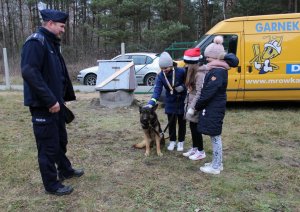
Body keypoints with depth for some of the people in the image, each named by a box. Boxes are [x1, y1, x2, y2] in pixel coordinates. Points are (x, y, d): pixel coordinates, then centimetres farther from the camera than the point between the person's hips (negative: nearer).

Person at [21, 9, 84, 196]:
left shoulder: (51, 44, 16)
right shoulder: (36, 42, -15)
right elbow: (29, 73, -26)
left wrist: (63, 97, 14)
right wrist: (50, 100, -26)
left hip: (56, 103, 9)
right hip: (43, 106, -9)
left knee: (61, 140, 21)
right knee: (48, 146, 2)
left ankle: (65, 170, 40)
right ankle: (52, 185, 17)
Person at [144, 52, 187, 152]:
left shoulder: (181, 72, -21)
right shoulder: (160, 76, -13)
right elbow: (157, 90, -22)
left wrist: (182, 87, -27)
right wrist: (151, 103, -35)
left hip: (182, 101, -2)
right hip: (170, 103, 2)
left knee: (181, 122, 11)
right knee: (171, 123, 12)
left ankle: (181, 141, 28)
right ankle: (172, 141, 30)